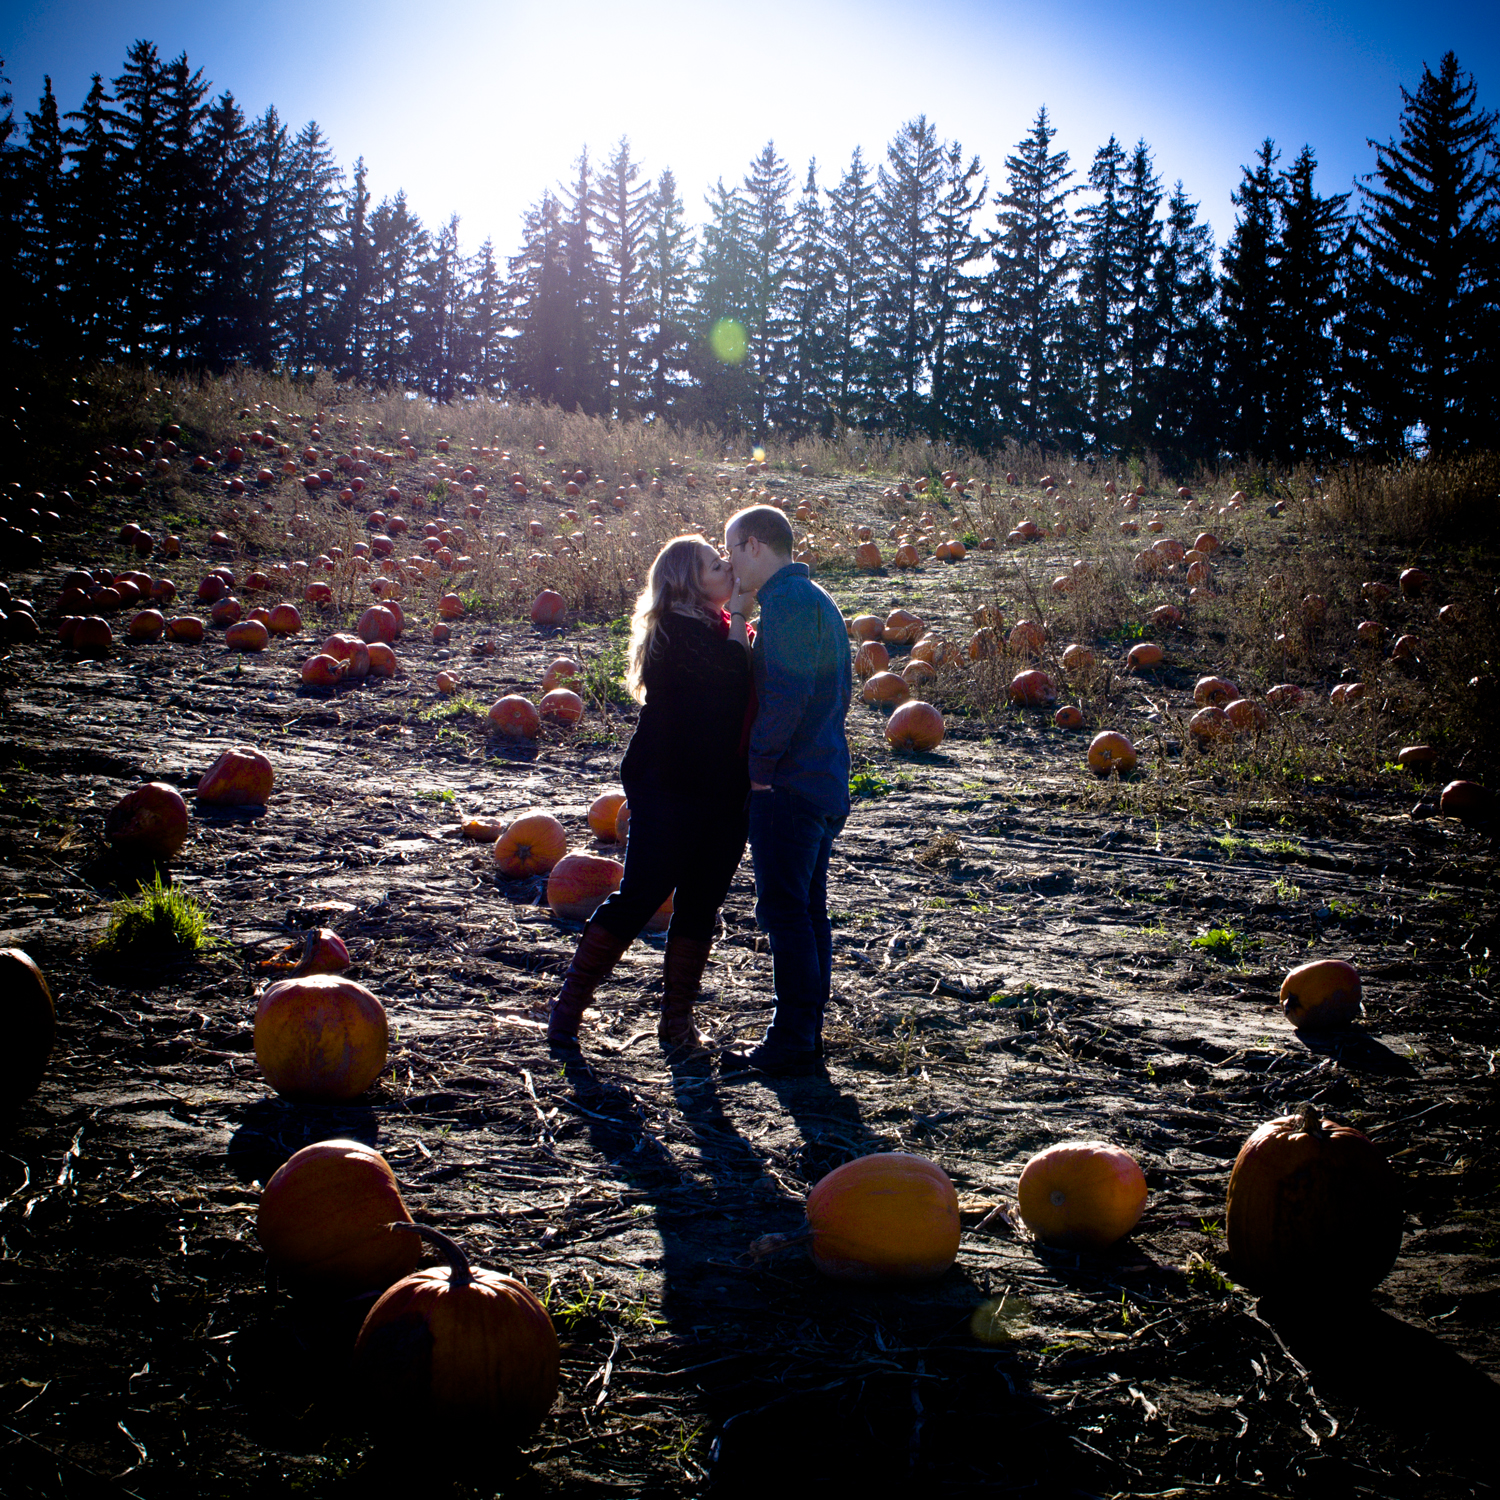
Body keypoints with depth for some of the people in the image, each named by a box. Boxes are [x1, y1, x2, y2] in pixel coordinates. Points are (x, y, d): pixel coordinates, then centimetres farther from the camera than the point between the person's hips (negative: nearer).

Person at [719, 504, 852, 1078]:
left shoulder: (786, 600, -14)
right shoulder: (818, 599, 18)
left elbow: (786, 693, -24)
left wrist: (760, 764, -15)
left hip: (787, 785, -10)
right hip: (826, 781, 10)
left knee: (785, 910, -5)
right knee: (808, 908, 14)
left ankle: (792, 1044, 0)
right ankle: (806, 1034, 22)